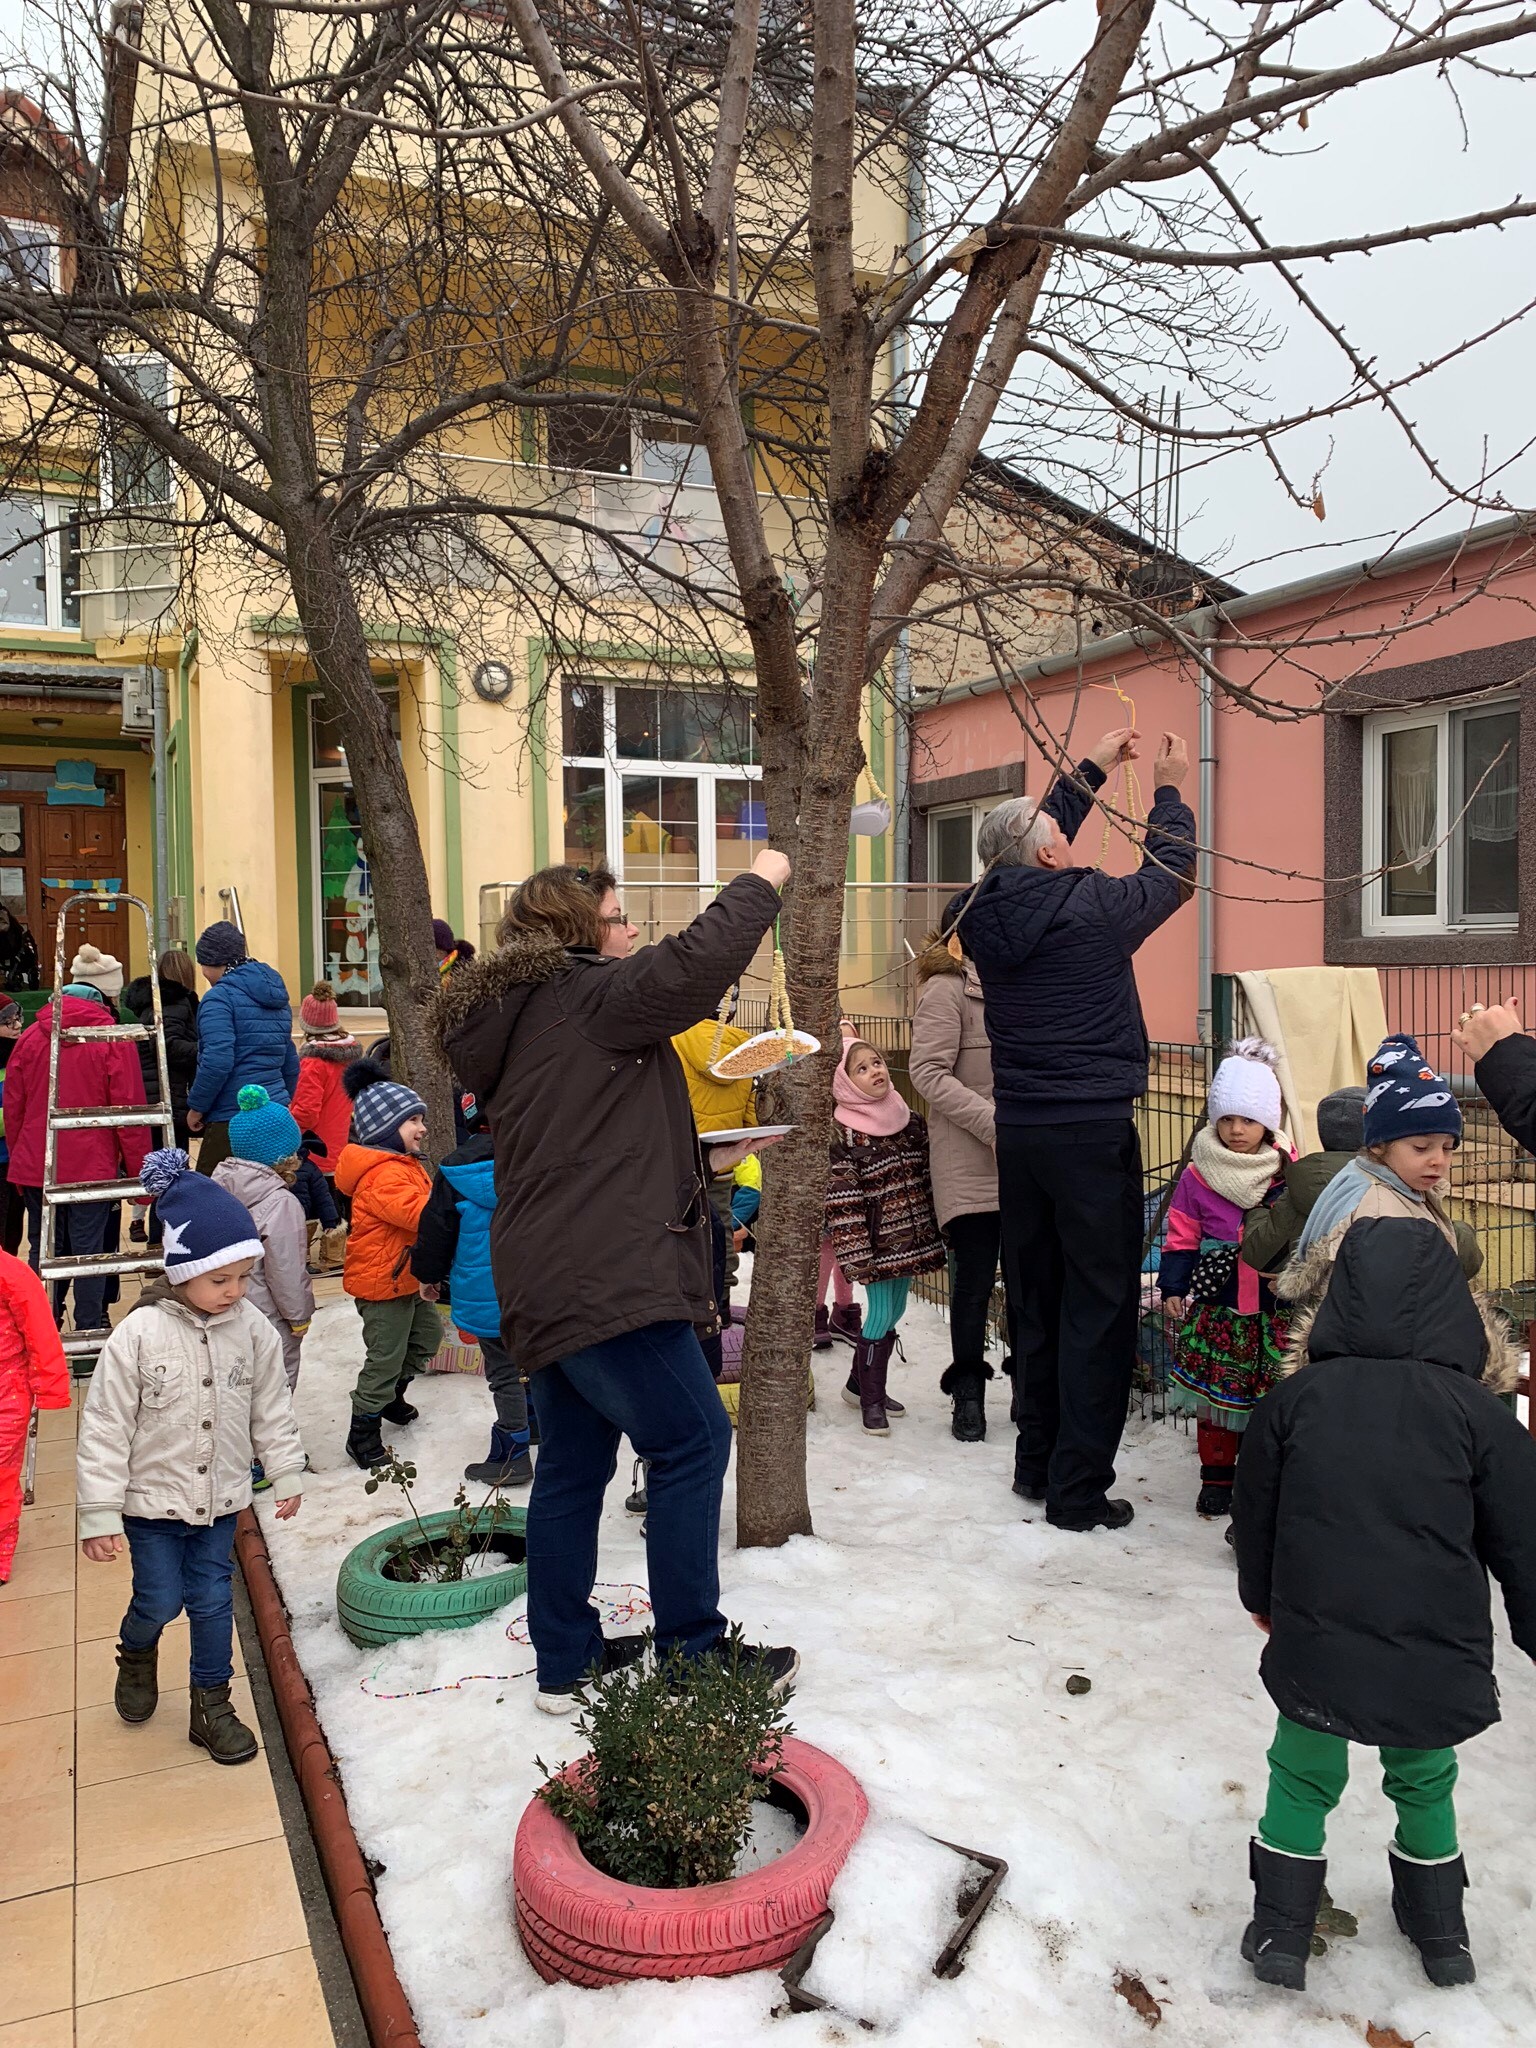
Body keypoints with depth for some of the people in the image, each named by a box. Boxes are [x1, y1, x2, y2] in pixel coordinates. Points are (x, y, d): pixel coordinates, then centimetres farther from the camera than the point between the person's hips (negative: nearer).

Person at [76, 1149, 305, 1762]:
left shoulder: (252, 1329, -9)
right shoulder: (138, 1335, -21)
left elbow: (272, 1410, 3)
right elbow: (105, 1427, -15)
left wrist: (286, 1476, 8)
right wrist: (99, 1514, -13)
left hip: (220, 1499, 3)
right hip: (151, 1500, -3)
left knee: (213, 1602, 10)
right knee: (160, 1600, 7)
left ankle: (211, 1706, 28)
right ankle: (136, 1652, 42)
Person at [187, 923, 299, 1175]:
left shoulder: (220, 997, -9)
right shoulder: (276, 998, 16)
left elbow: (217, 1062, -19)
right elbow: (291, 1063, 21)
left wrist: (196, 1107, -8)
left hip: (231, 1119, -8)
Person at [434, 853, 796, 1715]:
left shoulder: (514, 1019, 20)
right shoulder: (585, 997, -10)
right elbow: (695, 965, -23)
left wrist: (700, 1162, 23)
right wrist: (760, 883, -6)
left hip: (548, 1283, 10)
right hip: (607, 1278, -10)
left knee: (575, 1464, 15)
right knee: (692, 1442, -1)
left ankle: (567, 1661, 24)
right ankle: (693, 1658, 7)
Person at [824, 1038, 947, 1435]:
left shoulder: (912, 1122, 6)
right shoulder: (841, 1134, -12)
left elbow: (929, 1180, 13)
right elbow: (840, 1201, -14)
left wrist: (935, 1232, 11)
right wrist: (855, 1253, -17)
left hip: (912, 1238, 6)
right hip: (877, 1243, -6)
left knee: (895, 1313, 14)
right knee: (881, 1315, -6)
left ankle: (860, 1384, 30)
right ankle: (871, 1400, 10)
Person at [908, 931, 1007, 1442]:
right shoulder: (946, 988, -6)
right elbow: (928, 1073, -14)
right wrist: (995, 1125, -19)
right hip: (971, 1163, -6)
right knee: (975, 1279, 2)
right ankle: (968, 1395, 17)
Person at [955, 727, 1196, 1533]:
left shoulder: (987, 915, 2)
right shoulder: (1092, 909, -13)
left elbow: (1034, 848, 21)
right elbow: (1169, 873, 6)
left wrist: (1092, 768, 29)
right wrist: (1168, 789, 22)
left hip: (1019, 1132, 6)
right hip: (1093, 1132, -6)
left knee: (1035, 1298, 16)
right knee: (1099, 1307, 2)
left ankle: (1037, 1460, 28)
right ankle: (1077, 1487, 7)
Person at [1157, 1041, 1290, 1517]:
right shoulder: (1198, 1175, -1)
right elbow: (1182, 1235, 3)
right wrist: (1172, 1287, -2)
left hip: (1272, 1307, 0)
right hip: (1214, 1304, 0)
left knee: (1271, 1395, 5)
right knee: (1215, 1392, 7)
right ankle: (1217, 1475, 22)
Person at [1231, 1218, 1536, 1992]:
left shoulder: (1292, 1398, -6)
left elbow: (1254, 1518, 7)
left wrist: (1262, 1599, 25)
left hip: (1314, 1647, 0)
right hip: (1437, 1659, 1)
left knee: (1302, 1779, 20)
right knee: (1424, 1782, 26)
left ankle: (1280, 1931, 27)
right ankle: (1440, 1931, 42)